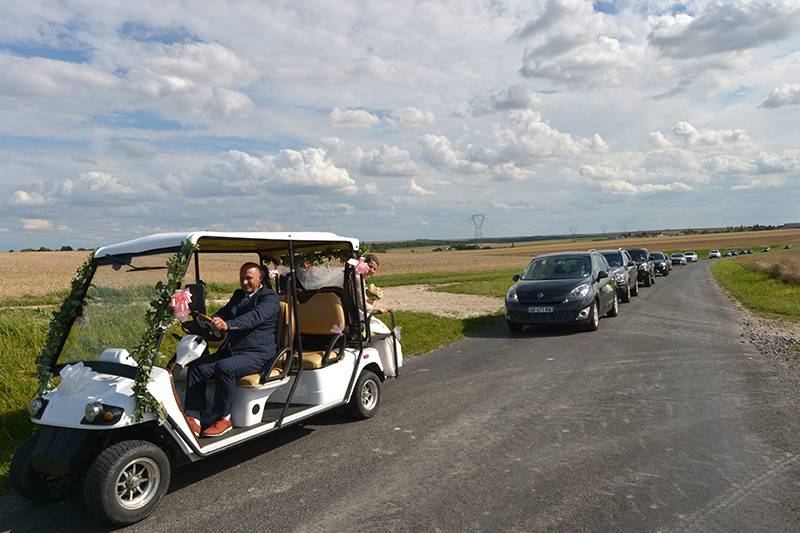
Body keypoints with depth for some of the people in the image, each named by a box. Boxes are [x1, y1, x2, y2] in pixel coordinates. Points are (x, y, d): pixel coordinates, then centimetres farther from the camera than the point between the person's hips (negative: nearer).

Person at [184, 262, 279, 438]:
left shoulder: (269, 297, -5)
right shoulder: (238, 295, 21)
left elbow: (255, 317, -24)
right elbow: (223, 313, 12)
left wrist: (227, 325, -40)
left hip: (257, 354, -7)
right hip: (230, 351, 8)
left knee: (224, 368, -32)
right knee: (196, 367, -12)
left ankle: (223, 418, -16)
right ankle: (192, 418, -13)